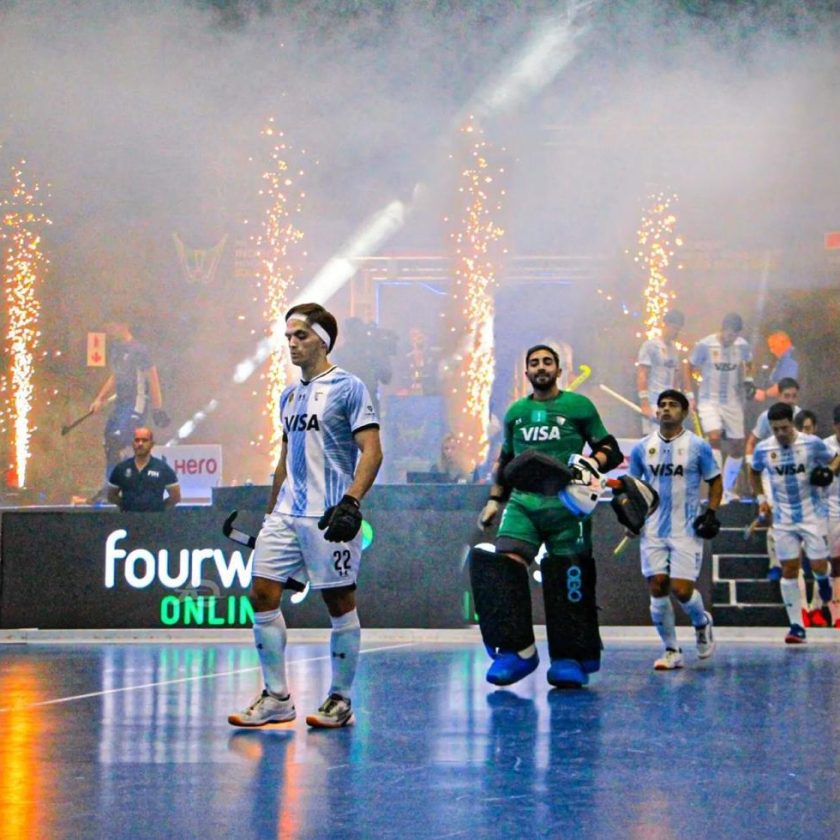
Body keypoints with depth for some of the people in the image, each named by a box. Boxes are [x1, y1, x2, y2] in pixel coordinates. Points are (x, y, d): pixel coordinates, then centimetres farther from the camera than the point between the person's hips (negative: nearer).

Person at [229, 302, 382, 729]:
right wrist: (271, 511, 22)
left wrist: (351, 502, -23)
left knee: (339, 602, 0)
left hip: (329, 516, -7)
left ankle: (341, 700, 10)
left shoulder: (348, 387, -5)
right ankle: (277, 697, 6)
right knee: (262, 594, -1)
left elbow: (371, 451, -12)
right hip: (286, 513, 7)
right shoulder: (289, 395, 17)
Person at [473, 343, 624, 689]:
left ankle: (570, 659, 5)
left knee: (569, 579, -6)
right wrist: (494, 499, 21)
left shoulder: (578, 406, 7)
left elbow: (611, 450, 7)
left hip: (566, 504, -3)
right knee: (503, 563, -19)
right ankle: (518, 650, -17)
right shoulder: (516, 411, 19)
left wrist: (592, 462, -14)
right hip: (523, 501, 3)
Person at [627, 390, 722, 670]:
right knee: (657, 589, -2)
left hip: (687, 531, -3)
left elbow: (715, 482, 6)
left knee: (682, 589, -9)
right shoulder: (642, 448, 5)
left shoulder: (697, 446, -3)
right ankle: (671, 651, 11)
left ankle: (702, 622, 25)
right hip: (653, 531, 3)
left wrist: (712, 512, -6)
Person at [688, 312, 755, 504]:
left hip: (733, 402, 4)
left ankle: (728, 489, 23)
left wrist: (748, 380, 1)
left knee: (737, 447, 5)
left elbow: (748, 364, 20)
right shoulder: (704, 345, -11)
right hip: (709, 400, -4)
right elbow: (690, 369, 1)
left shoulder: (742, 346, -1)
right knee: (714, 437, -25)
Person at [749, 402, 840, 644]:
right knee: (789, 570, 1)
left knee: (818, 565, -4)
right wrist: (761, 498, 8)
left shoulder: (812, 443, -10)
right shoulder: (763, 449, -3)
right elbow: (754, 472, 17)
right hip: (783, 519, 2)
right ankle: (796, 626, 6)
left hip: (812, 514, -2)